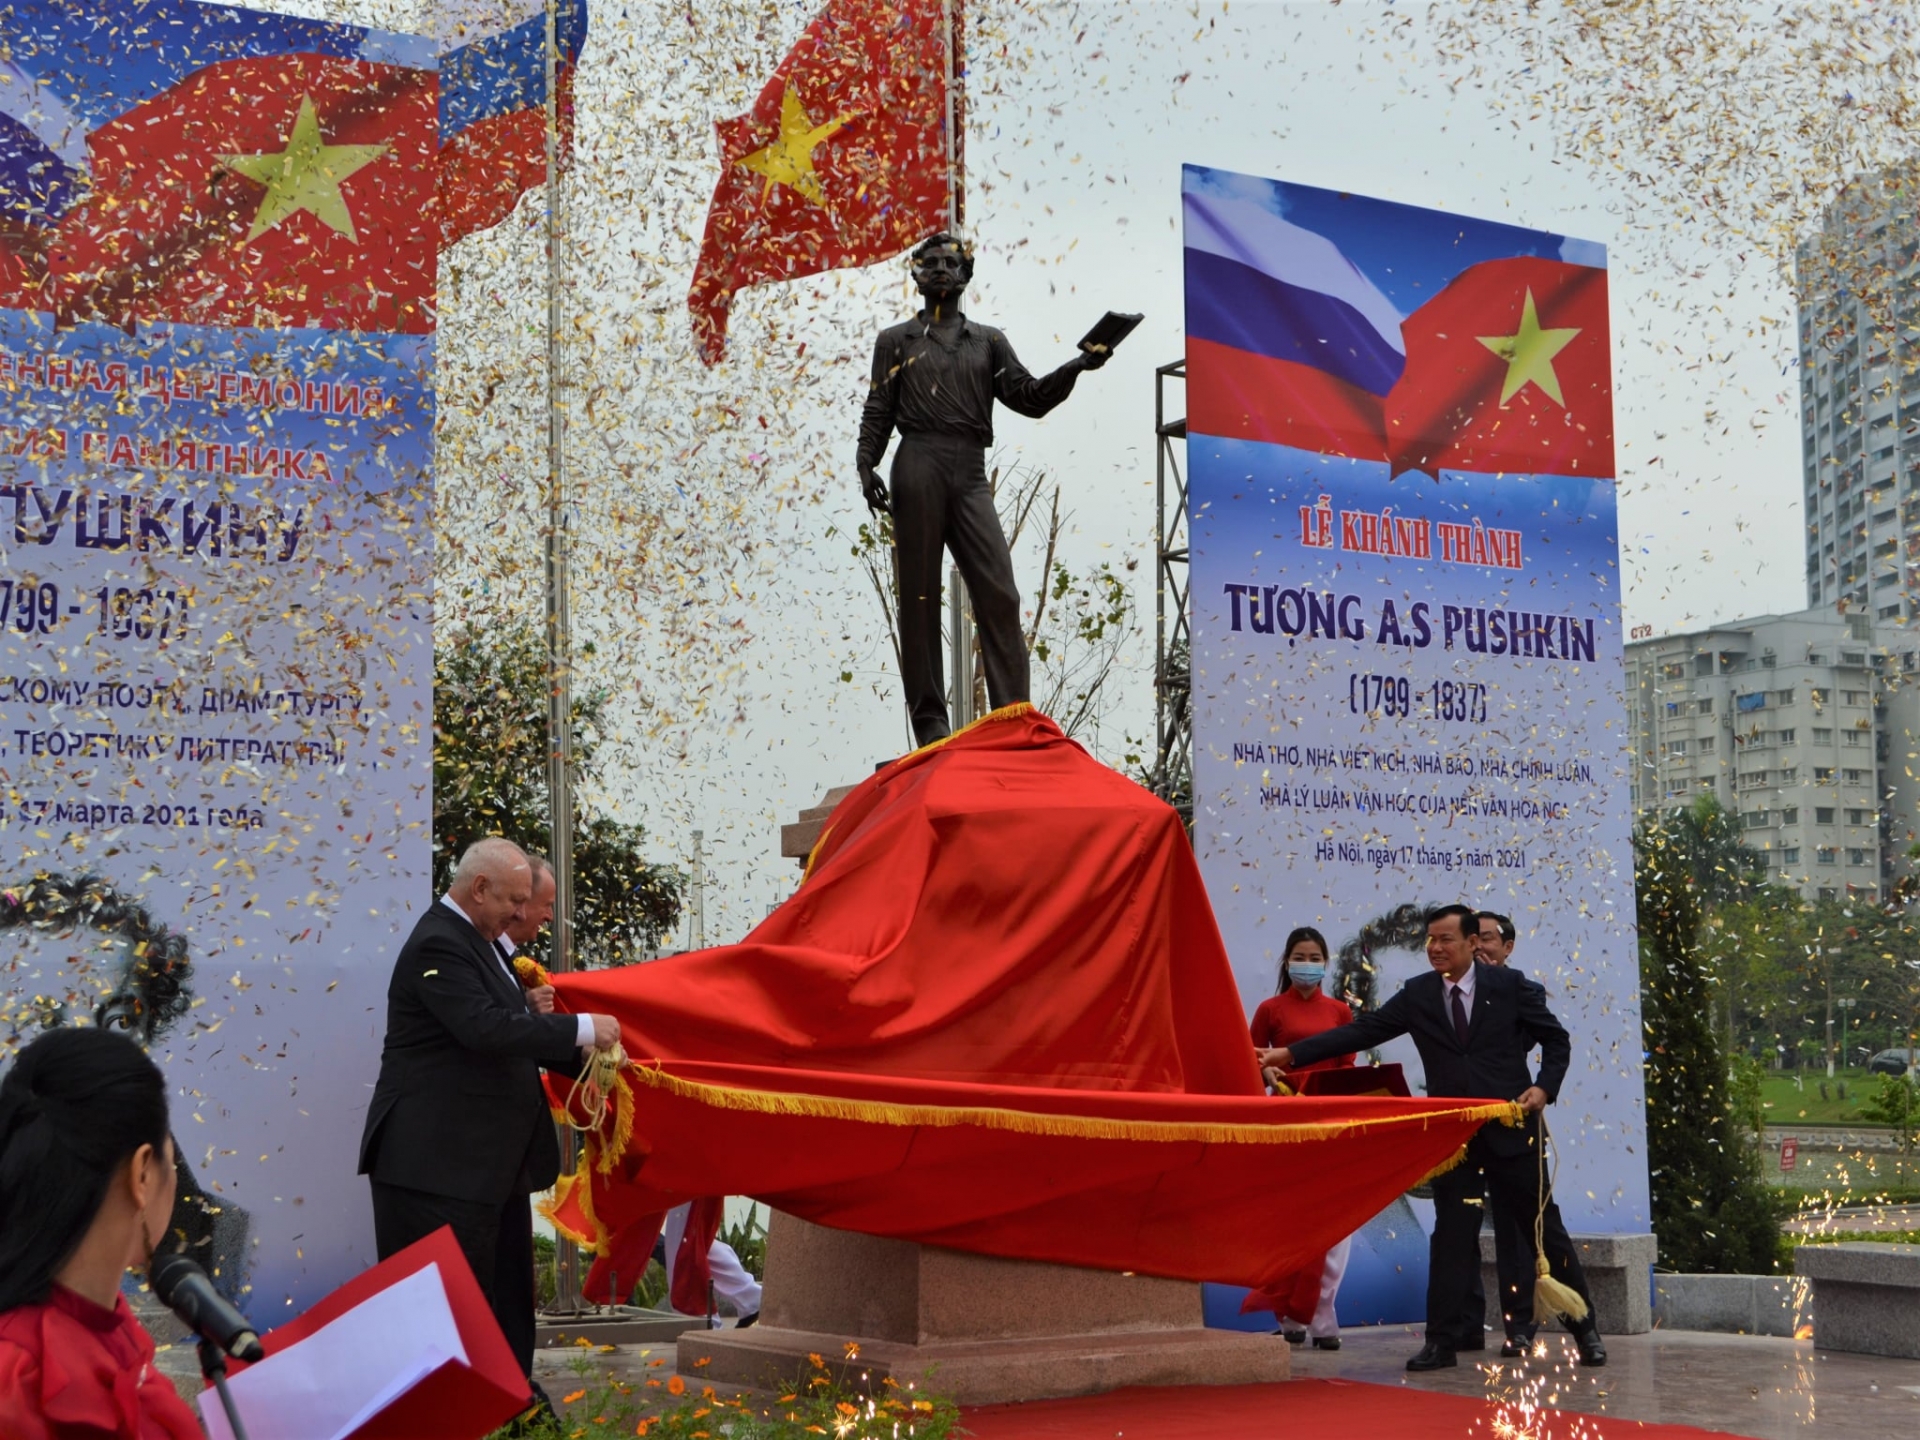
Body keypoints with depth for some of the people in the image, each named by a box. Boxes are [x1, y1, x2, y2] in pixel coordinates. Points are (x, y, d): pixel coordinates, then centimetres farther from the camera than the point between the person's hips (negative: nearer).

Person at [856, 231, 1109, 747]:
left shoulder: (988, 341, 22)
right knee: (920, 595, -3)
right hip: (919, 466, -2)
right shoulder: (896, 340, 17)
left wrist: (1077, 367, -2)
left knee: (999, 594, -10)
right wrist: (866, 465, -5)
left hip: (970, 474, 2)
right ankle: (929, 720, -1)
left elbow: (1029, 397, 13)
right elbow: (878, 410, 10)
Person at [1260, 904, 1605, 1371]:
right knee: (1451, 1233, 1)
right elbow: (1362, 1031, -1)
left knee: (1544, 1226, 5)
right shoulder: (1417, 995, 4)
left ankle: (1586, 1330, 16)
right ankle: (1442, 1342, 6)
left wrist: (1544, 1088, -11)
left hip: (1511, 1127, -2)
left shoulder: (1509, 985, 0)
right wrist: (1289, 1054, -9)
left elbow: (1556, 1040, 6)